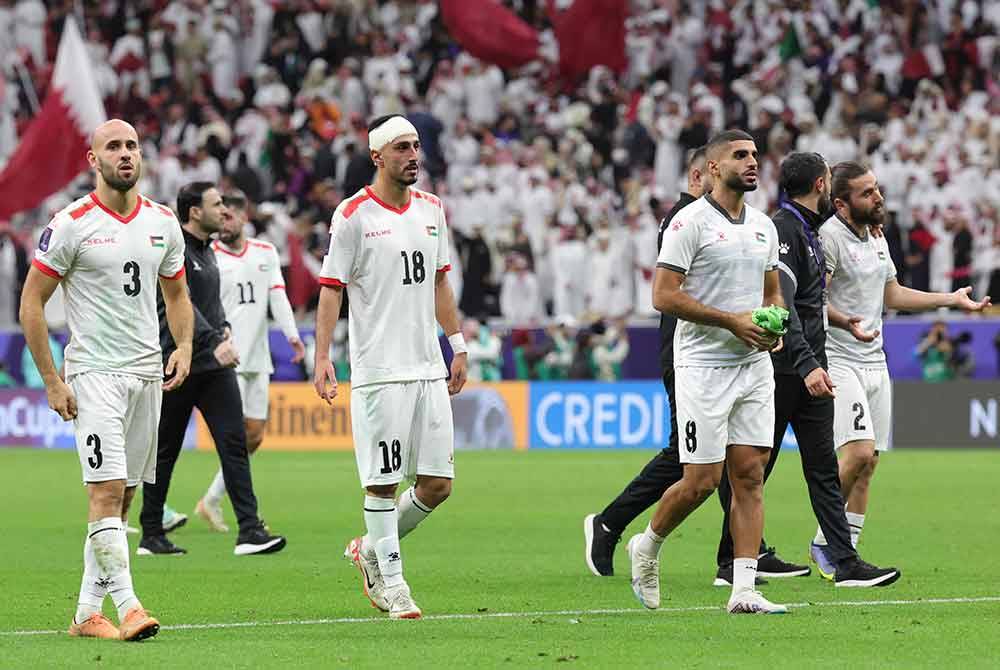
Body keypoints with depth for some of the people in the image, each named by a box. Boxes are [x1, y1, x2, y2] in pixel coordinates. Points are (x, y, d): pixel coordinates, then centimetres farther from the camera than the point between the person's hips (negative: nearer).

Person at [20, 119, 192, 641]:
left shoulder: (163, 223, 8)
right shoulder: (72, 224, -8)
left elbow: (176, 294, 22)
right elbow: (31, 302, -5)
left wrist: (183, 347, 3)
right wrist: (51, 381, -9)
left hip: (147, 373, 6)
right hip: (94, 375, -6)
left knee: (122, 498, 7)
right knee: (106, 491, -14)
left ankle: (87, 612, 13)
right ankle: (127, 607, -17)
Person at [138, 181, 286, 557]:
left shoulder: (206, 250, 16)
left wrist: (225, 328, 10)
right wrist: (214, 341, -31)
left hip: (214, 364, 7)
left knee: (234, 442, -5)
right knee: (165, 452, 3)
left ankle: (249, 532, -10)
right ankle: (151, 536, 14)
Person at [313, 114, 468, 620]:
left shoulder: (430, 208, 12)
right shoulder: (354, 215, -7)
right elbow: (331, 289, -8)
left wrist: (458, 345, 18)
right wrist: (321, 358, -16)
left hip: (428, 367, 6)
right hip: (379, 370, -6)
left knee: (437, 484, 3)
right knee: (383, 482, -4)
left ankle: (371, 549, 24)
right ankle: (393, 584, 6)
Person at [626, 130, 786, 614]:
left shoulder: (763, 226, 13)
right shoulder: (690, 222, -9)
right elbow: (663, 296, -15)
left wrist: (774, 327, 1)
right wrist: (732, 320, -18)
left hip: (755, 365, 6)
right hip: (703, 368, -6)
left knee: (750, 476, 0)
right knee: (702, 480, -5)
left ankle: (744, 591, -1)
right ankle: (648, 547, 21)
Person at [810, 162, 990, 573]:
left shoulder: (876, 239, 14)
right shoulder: (829, 237, -13)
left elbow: (892, 295, 26)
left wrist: (953, 300, 25)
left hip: (875, 363, 8)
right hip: (839, 364, -8)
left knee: (868, 463, 5)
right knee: (859, 452, -20)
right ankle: (823, 543, -5)